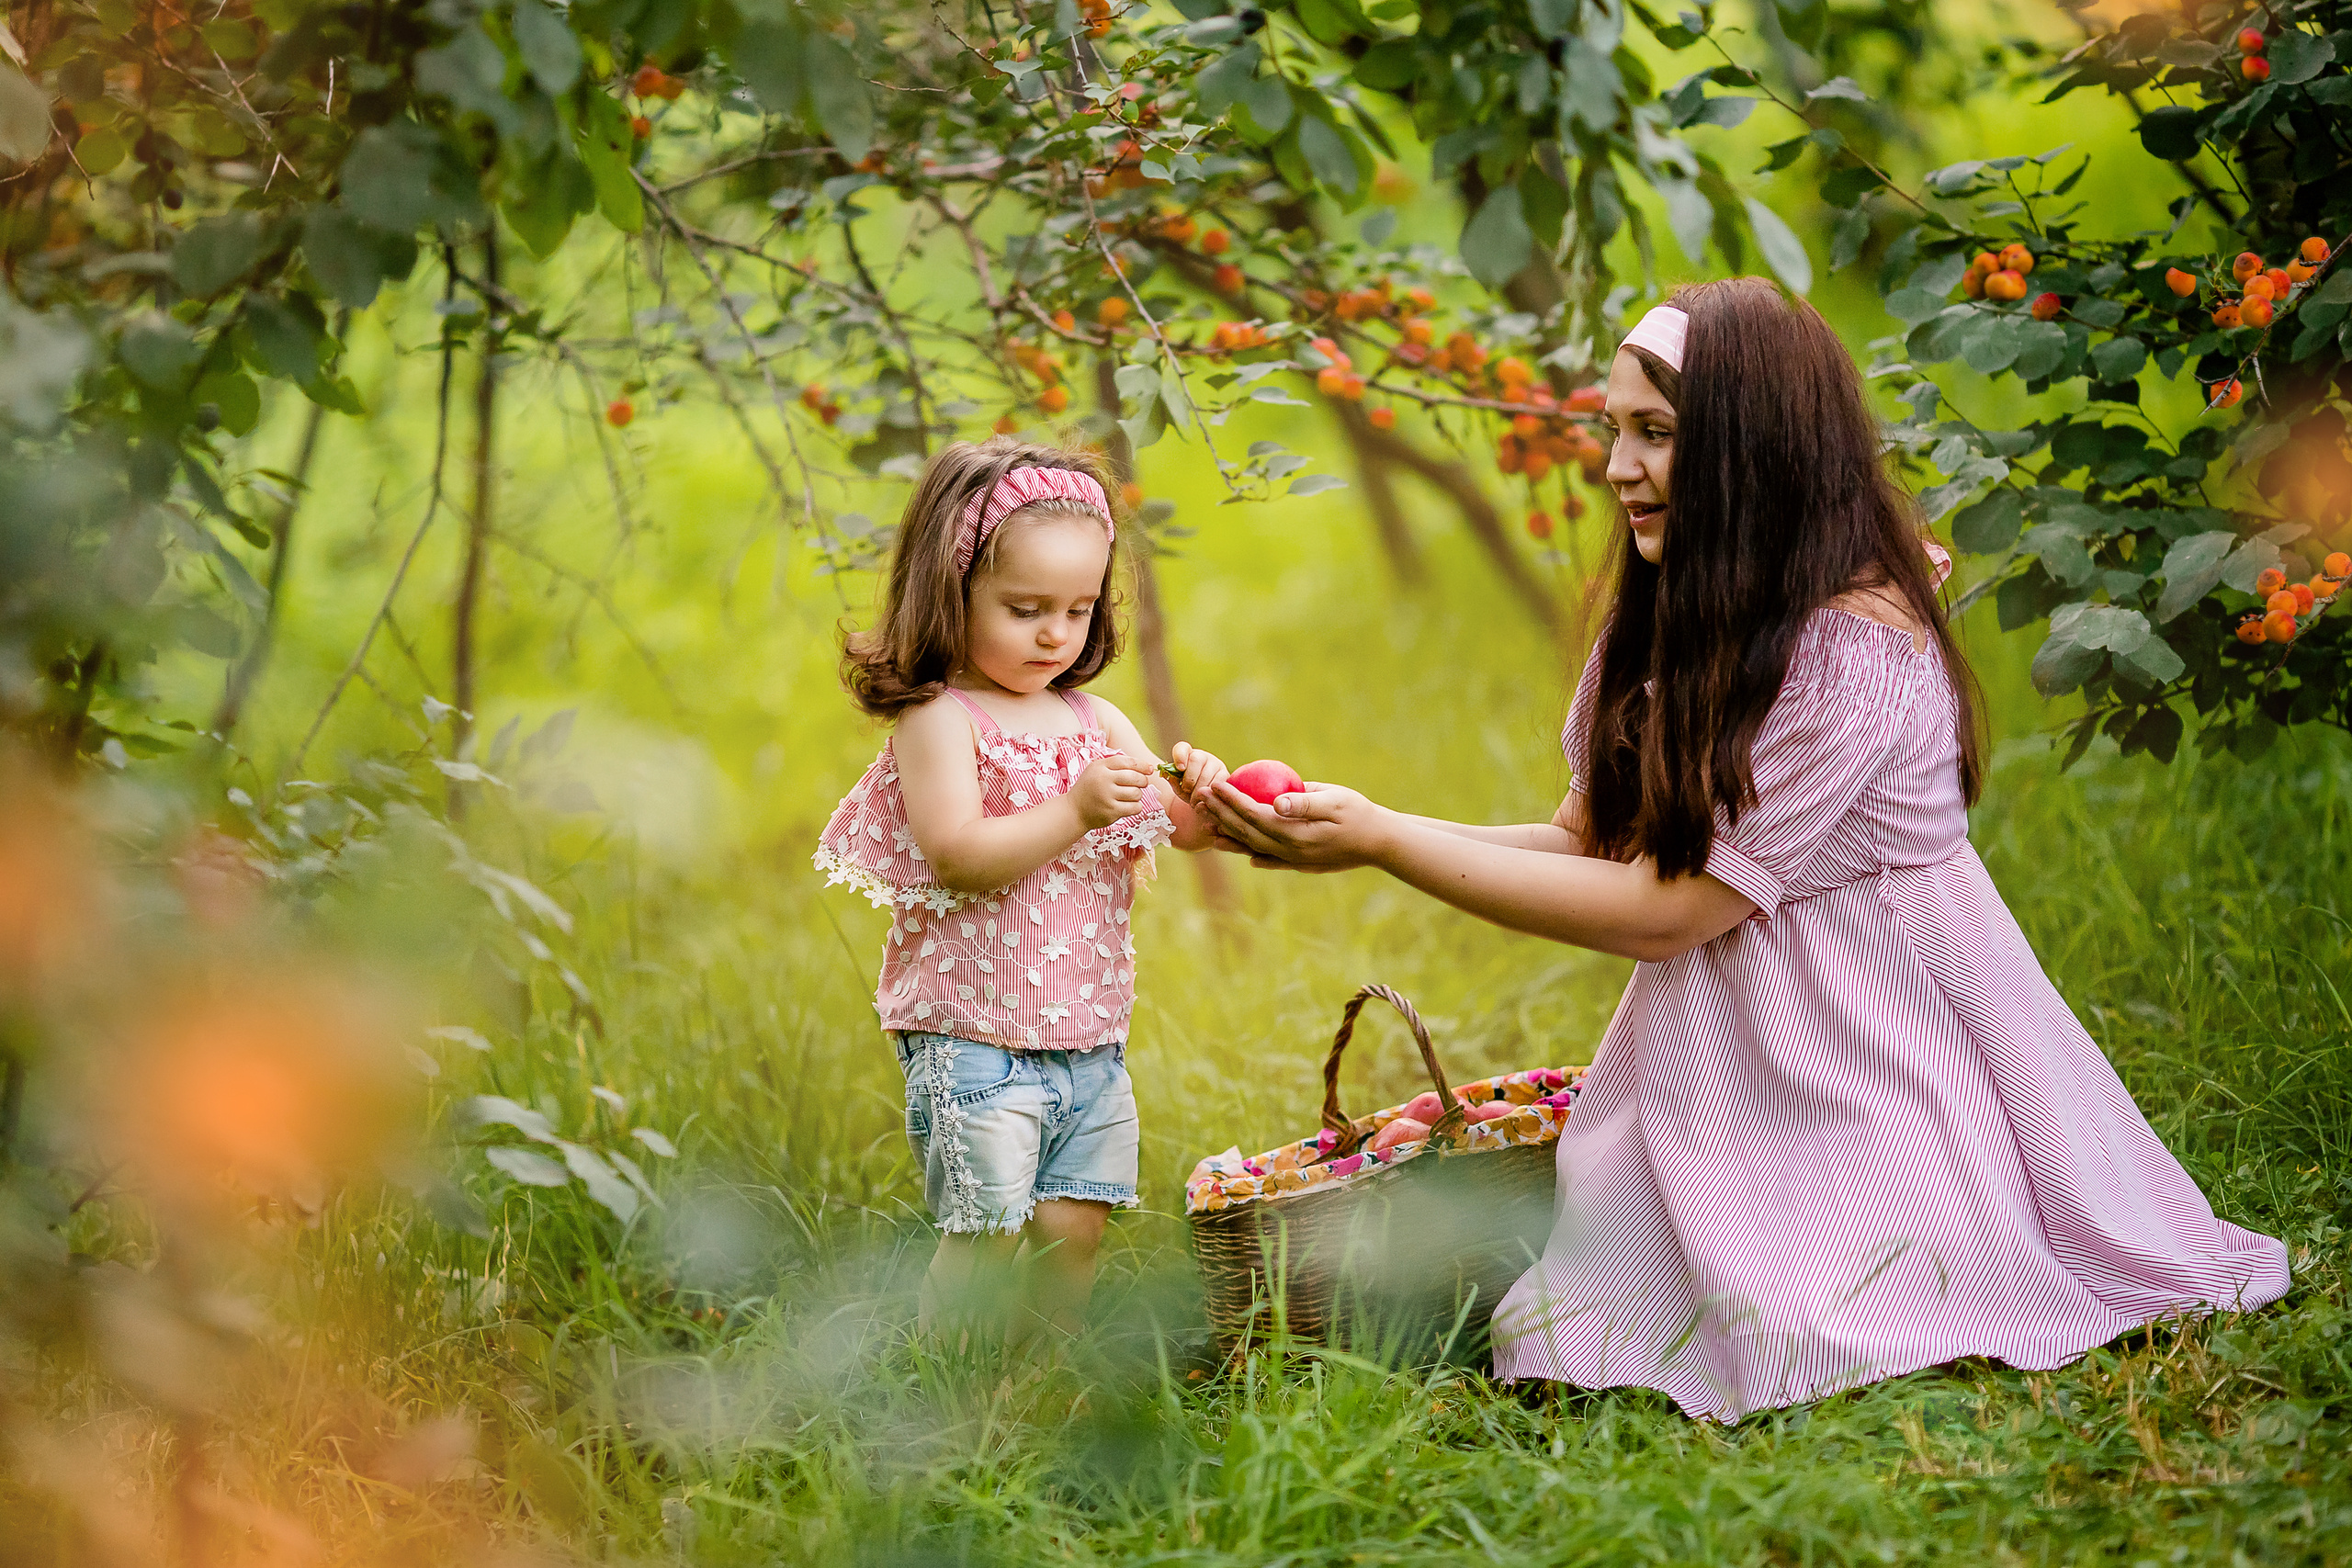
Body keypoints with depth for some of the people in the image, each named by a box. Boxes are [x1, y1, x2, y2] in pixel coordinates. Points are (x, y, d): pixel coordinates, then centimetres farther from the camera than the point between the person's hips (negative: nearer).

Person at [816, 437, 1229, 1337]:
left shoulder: (1094, 720, 11)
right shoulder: (937, 719, -9)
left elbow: (1180, 831, 10)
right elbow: (956, 856, -21)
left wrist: (1198, 797, -13)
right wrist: (1077, 809, -29)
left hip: (1088, 1037, 6)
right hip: (974, 1033, -6)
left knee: (1075, 1225, 8)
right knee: (986, 1229, -7)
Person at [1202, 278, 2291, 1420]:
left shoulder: (1856, 650, -21)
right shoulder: (1674, 624, 8)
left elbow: (1662, 910, -20)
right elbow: (1586, 845, 6)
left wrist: (1380, 842, -18)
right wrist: (1334, 826, -5)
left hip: (1870, 1070, -7)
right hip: (1719, 1077, 8)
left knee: (1796, 1340, -24)